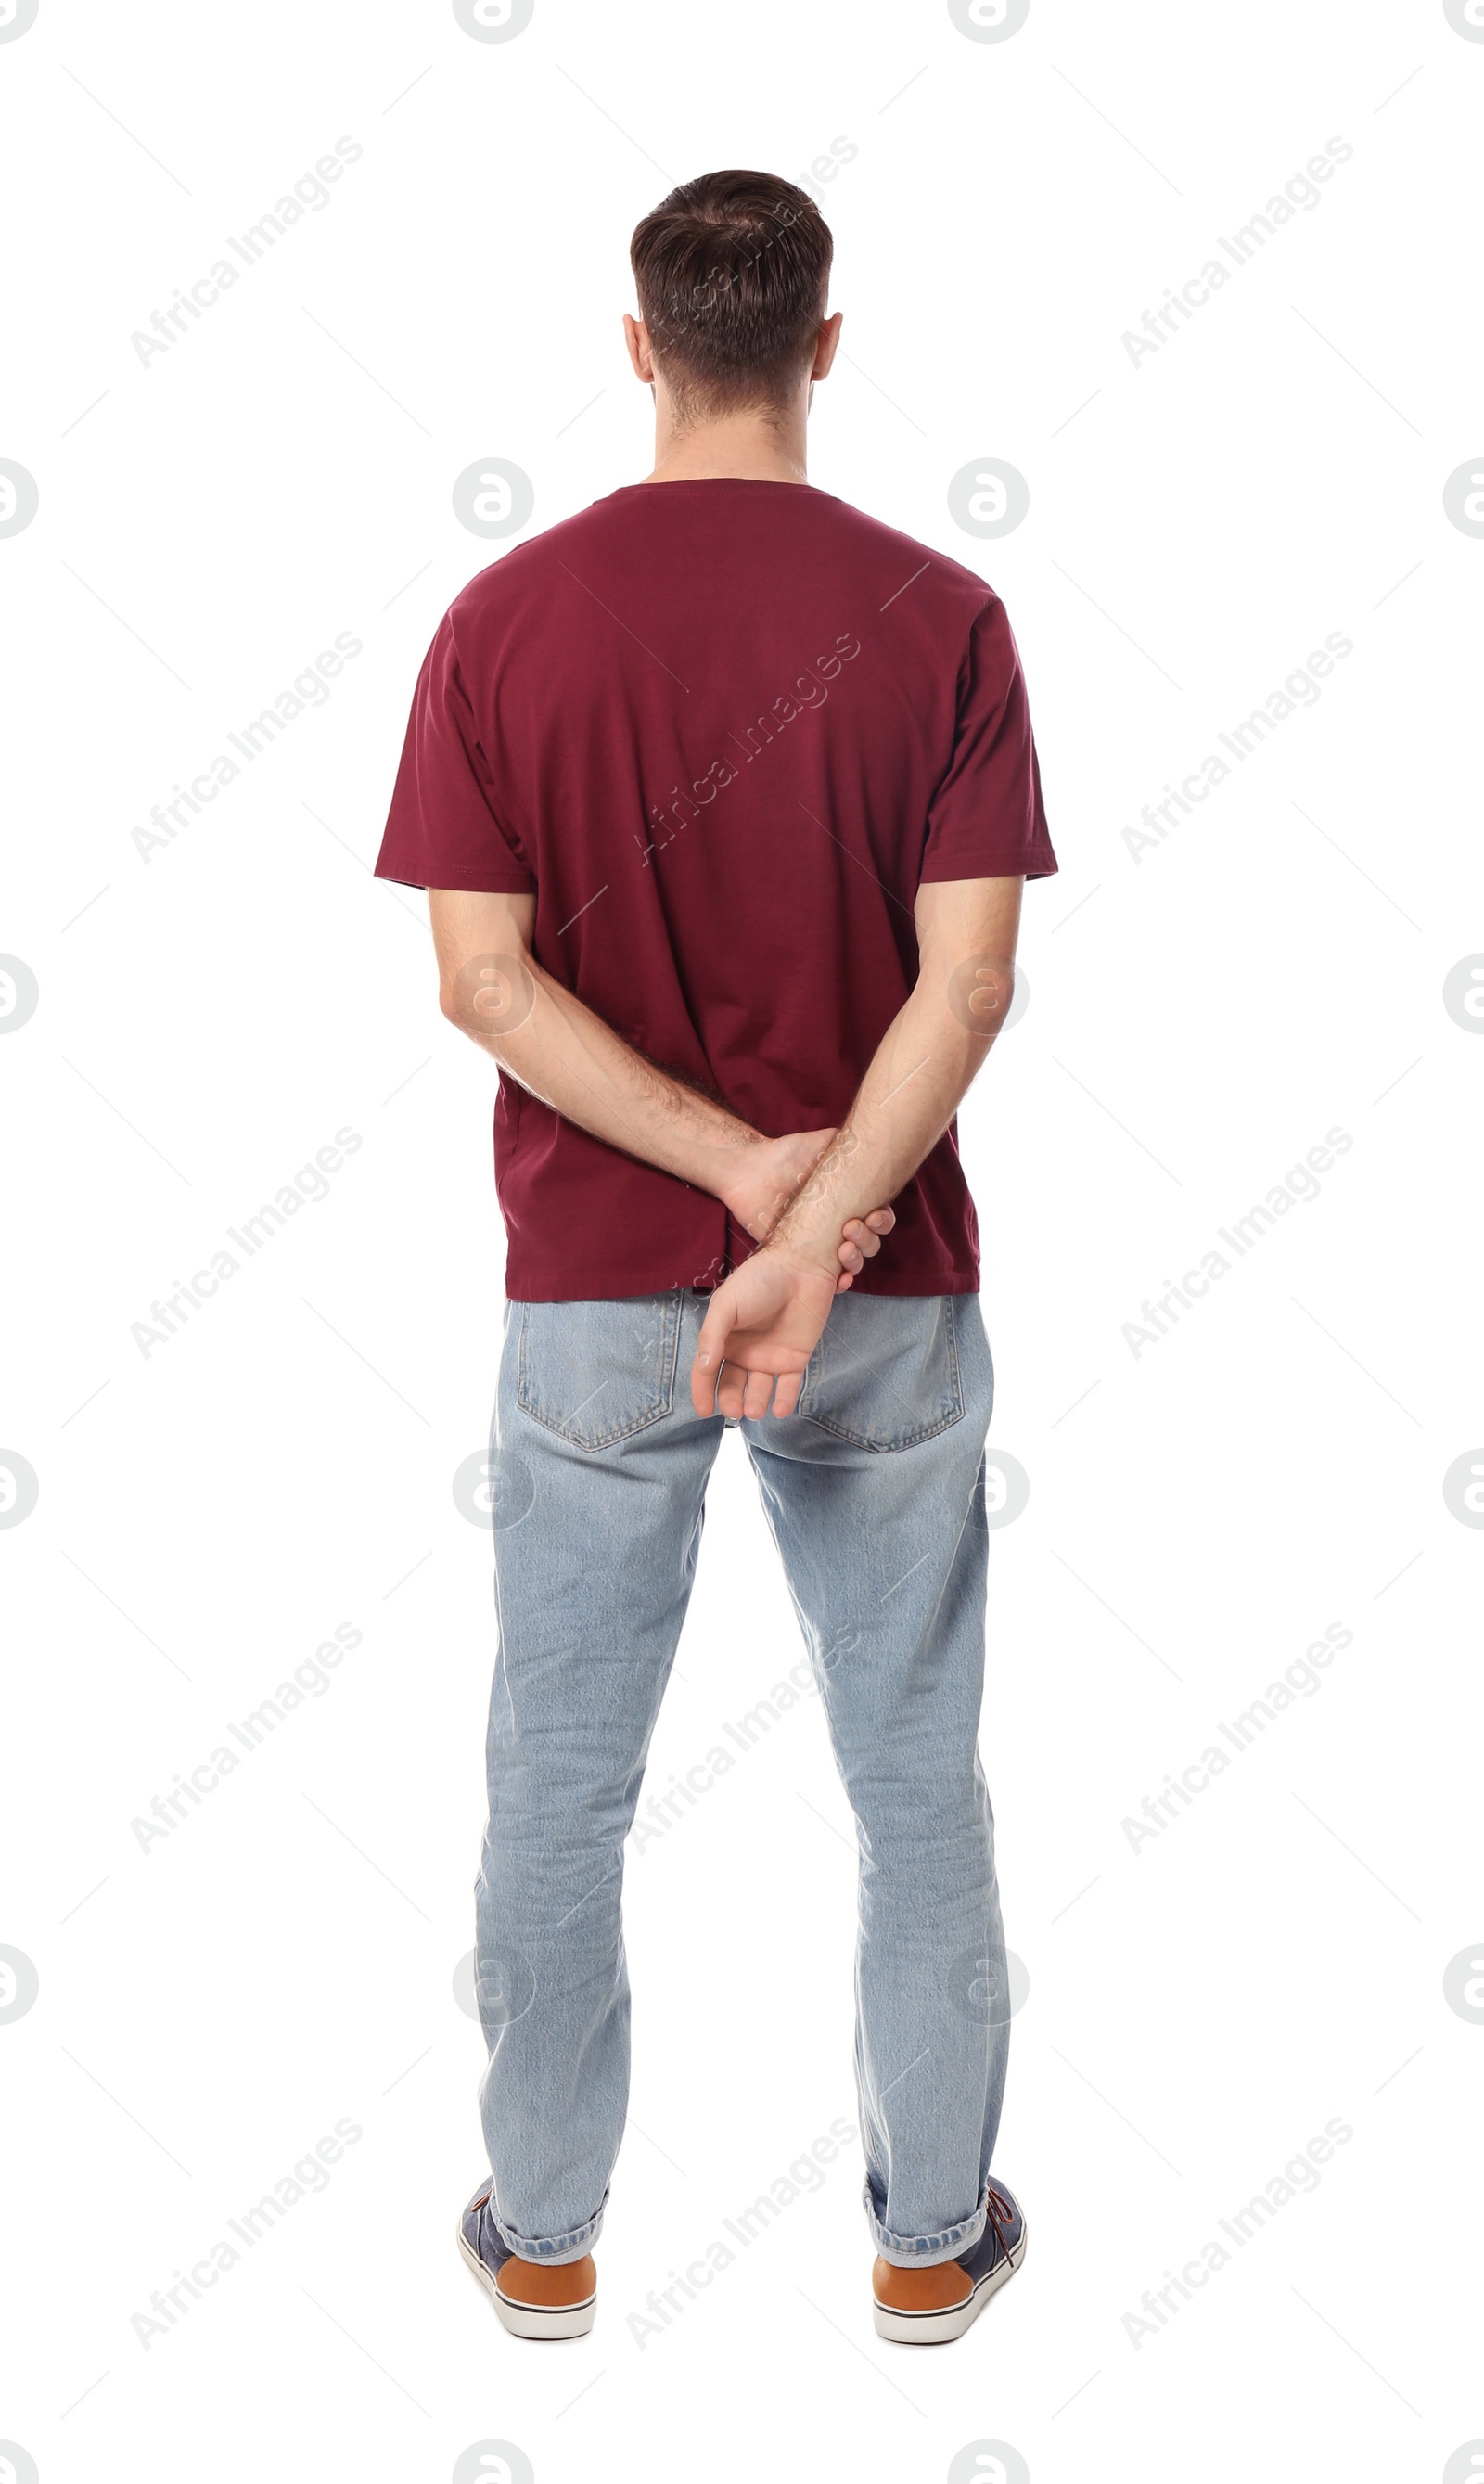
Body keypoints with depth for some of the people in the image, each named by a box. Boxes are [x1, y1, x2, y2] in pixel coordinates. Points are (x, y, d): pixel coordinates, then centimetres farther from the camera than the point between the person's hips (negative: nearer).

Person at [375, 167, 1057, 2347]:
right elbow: (969, 975, -14)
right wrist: (812, 1233, -17)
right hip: (888, 1294, 0)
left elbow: (484, 978, -10)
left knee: (562, 1782, 14)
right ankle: (933, 2233, 27)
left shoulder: (507, 618, -5)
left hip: (594, 1290, 1)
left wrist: (744, 1170, -11)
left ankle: (546, 2231, 28)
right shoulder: (935, 616, -6)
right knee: (916, 1776, 14)